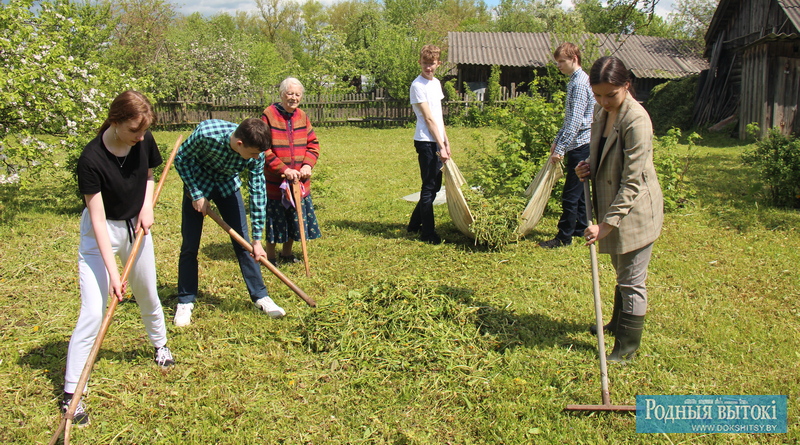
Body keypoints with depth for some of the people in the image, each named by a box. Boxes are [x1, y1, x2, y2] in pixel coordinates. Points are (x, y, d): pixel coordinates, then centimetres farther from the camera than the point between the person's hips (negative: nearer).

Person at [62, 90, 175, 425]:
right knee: (93, 312, -11)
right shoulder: (92, 159, -28)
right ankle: (71, 393, 1)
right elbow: (98, 219, -27)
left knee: (148, 295, 19)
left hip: (136, 226, 5)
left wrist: (147, 205, -10)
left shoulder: (144, 142, -13)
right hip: (101, 234, -5)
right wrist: (113, 273, -30)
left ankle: (160, 344, 48)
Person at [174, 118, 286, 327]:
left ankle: (260, 296, 11)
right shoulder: (206, 133, -35)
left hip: (228, 185, 2)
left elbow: (258, 193, -18)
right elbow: (181, 158, -17)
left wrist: (257, 240, -16)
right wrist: (196, 194, -21)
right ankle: (185, 301, 15)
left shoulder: (256, 153, -26)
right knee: (190, 245, -1)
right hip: (198, 183, -2)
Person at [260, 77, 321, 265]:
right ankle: (270, 254, 23)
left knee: (297, 218, 12)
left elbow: (313, 143, 9)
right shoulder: (269, 115, -10)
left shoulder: (302, 116, 7)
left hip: (299, 181, 5)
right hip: (275, 181, -5)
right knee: (275, 219, 4)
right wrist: (284, 170, -19)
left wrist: (308, 165, -9)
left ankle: (287, 252, 31)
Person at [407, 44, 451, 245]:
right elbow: (428, 118, -16)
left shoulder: (436, 83, 15)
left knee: (435, 185, 15)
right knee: (429, 187, -3)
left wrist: (446, 141, 16)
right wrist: (440, 146, -17)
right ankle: (428, 233, 7)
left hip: (437, 141, 9)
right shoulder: (418, 85, -11)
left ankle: (415, 224, 29)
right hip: (426, 142, -9)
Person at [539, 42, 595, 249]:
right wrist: (557, 140, 21)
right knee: (579, 190, 16)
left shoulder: (580, 83, -16)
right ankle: (581, 228, 27)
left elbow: (576, 121, -23)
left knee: (571, 193, -5)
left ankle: (564, 237, 1)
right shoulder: (575, 81, 15)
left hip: (580, 145, -10)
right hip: (579, 145, 10)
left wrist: (561, 149, -23)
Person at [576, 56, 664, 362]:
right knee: (621, 274, 25)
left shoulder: (636, 120, -23)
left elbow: (632, 182, -24)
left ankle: (628, 347, 18)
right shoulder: (601, 111, 3)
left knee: (632, 281, 4)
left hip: (635, 211, -8)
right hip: (611, 207, 8)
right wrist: (588, 168, -3)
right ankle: (618, 323, 44)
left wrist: (607, 224, -25)